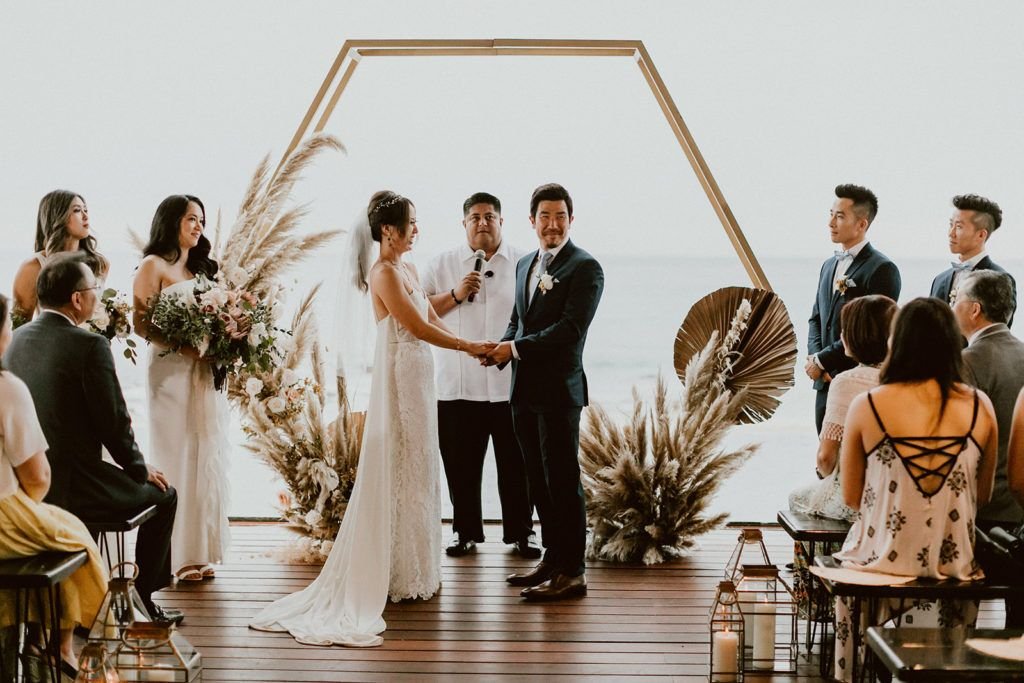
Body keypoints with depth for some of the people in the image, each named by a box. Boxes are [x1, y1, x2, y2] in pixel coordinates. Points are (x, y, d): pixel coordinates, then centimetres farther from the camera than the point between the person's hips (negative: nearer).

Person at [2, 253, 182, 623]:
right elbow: (114, 422, -15)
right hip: (71, 488, -8)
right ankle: (141, 598, 23)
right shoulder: (90, 345, -18)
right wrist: (141, 469, 3)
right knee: (163, 495, 16)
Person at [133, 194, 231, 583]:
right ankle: (179, 554, -1)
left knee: (208, 457, 5)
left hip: (207, 373, 6)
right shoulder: (154, 265, -1)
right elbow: (141, 322, -10)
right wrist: (184, 346, -22)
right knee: (177, 458, -5)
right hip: (172, 371, -6)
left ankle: (201, 549, 10)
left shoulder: (201, 268, 19)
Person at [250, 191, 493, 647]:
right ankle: (400, 574, 6)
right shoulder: (384, 273, -15)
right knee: (400, 472, -2)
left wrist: (468, 347, -1)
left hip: (418, 377, 9)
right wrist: (469, 346, -10)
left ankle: (415, 570, 21)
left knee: (418, 469, 13)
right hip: (399, 378, -9)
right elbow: (418, 327, -17)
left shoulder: (408, 270, 13)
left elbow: (432, 320, 12)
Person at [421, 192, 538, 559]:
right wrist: (454, 295, -11)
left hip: (512, 386, 0)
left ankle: (521, 533, 17)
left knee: (516, 466, 5)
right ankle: (466, 533, 19)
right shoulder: (443, 264, 7)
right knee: (461, 467, 6)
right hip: (458, 387, 1)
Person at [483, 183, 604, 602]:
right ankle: (552, 559, 24)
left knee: (562, 481, -4)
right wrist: (501, 350, 0)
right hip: (525, 391, 8)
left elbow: (571, 329, -18)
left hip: (558, 391, -8)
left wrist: (515, 348, -15)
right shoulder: (525, 265, 16)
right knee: (539, 481, 14)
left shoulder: (585, 267, -9)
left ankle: (571, 572, 2)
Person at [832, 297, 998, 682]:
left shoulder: (867, 407, -9)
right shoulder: (980, 407, -3)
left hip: (882, 562, -1)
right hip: (954, 565, 2)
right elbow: (983, 496, 8)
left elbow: (851, 497, 0)